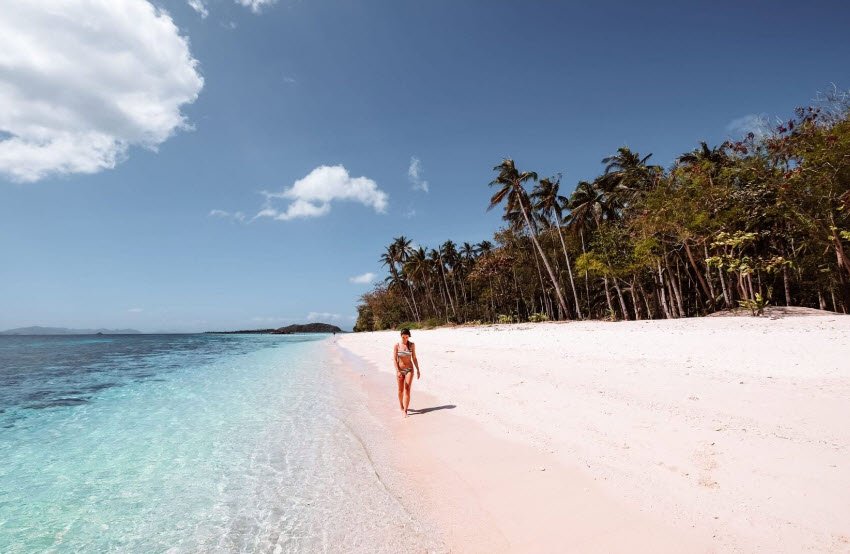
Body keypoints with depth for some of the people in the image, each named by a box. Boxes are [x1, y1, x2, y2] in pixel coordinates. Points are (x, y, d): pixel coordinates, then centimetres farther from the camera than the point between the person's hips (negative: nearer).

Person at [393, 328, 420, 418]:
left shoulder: (412, 345, -1)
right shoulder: (396, 346, -6)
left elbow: (414, 358, 5)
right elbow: (394, 359, -8)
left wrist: (418, 370, 4)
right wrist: (398, 371, -17)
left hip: (409, 370, 0)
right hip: (400, 370, 0)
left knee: (407, 390, -10)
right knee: (400, 390, 11)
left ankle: (405, 410, -10)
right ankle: (401, 406, 34)